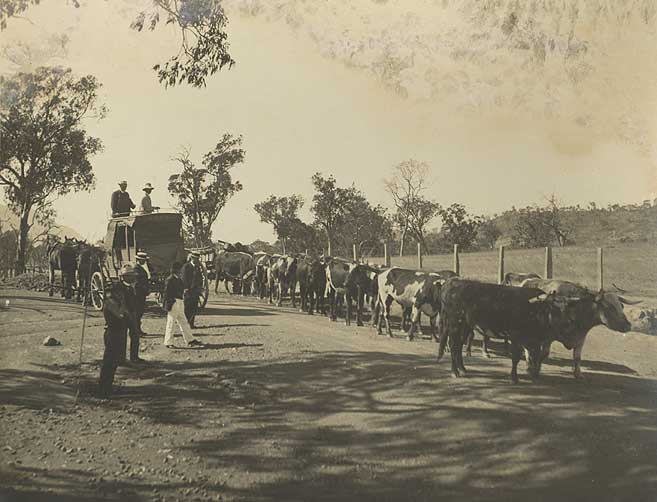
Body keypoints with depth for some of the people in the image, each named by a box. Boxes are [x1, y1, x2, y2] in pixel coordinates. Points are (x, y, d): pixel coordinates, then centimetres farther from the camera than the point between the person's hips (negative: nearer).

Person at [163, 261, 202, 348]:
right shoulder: (170, 280, -13)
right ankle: (168, 343, 8)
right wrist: (168, 305, -18)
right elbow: (166, 293, -15)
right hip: (173, 302, -9)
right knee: (171, 323, -1)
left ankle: (190, 340, 18)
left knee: (183, 322, 13)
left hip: (180, 303, 9)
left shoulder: (179, 279, 13)